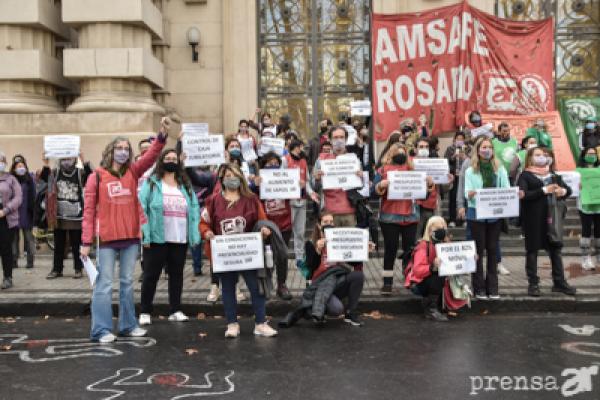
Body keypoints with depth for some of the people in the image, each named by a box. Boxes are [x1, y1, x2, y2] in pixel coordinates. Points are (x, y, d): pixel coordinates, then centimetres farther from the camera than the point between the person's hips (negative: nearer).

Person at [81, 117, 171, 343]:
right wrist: (86, 242, -8)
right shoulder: (97, 176, -2)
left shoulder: (133, 172, 7)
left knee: (127, 283, 12)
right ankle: (101, 330, 7)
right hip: (106, 239, -4)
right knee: (105, 284, 0)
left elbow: (151, 157, -10)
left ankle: (128, 325, 22)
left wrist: (162, 136, -26)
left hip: (131, 237, 4)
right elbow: (89, 211, -4)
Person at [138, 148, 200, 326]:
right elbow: (142, 209, -9)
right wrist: (145, 235, -17)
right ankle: (145, 312, 14)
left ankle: (175, 310, 22)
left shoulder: (186, 186, 12)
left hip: (180, 239, 4)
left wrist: (194, 235, -1)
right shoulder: (151, 183, -2)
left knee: (177, 274, 12)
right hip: (156, 238, -4)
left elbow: (194, 210, 8)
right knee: (151, 275, 3)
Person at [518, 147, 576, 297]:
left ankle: (559, 282, 15)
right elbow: (523, 195, -17)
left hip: (552, 216, 5)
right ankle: (533, 284, 10)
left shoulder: (553, 174, 14)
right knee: (532, 250, 2)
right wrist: (544, 190, -22)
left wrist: (563, 191, -8)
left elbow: (568, 189, 16)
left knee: (555, 249, 7)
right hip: (533, 218, -5)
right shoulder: (525, 175, -3)